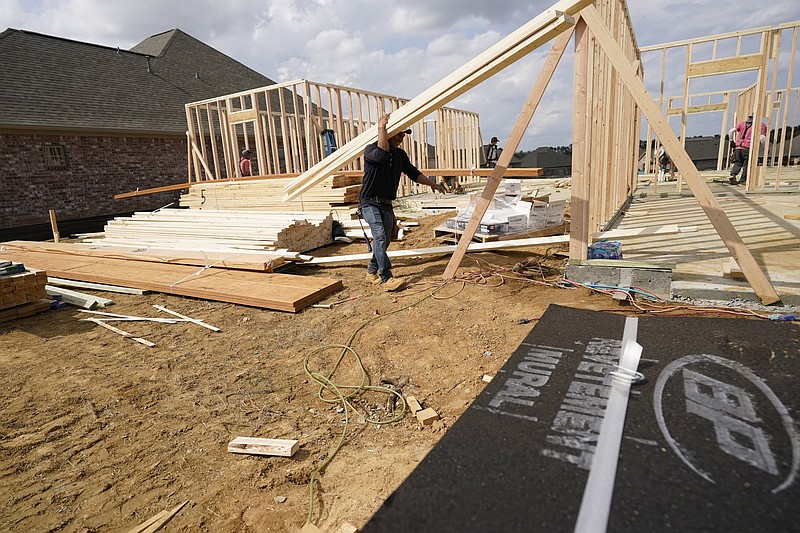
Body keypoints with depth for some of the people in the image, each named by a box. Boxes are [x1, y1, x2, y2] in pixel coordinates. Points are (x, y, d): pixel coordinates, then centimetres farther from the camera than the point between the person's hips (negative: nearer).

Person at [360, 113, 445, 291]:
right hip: (370, 202, -7)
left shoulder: (400, 155, 12)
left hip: (387, 204, 7)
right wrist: (381, 127, -24)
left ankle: (372, 272, 27)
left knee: (385, 240, 9)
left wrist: (432, 184, 11)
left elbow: (413, 173, 17)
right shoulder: (370, 149, -9)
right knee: (380, 236, -21)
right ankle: (386, 278, -24)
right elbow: (382, 154, -31)